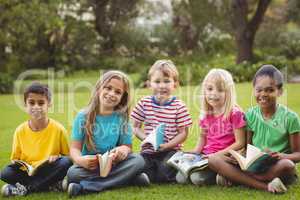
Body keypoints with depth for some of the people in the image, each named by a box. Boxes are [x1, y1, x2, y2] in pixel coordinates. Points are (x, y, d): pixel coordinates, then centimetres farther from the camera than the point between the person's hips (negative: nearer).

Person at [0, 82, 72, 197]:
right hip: (28, 171, 1)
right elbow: (15, 158, 8)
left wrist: (57, 157, -20)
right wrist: (17, 163, -15)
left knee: (65, 162, -30)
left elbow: (68, 156, 0)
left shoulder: (58, 129, -8)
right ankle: (53, 185, -23)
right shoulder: (20, 131, -2)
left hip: (49, 171, -1)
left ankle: (26, 188, -24)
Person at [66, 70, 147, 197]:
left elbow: (127, 146, 2)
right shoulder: (83, 117, -2)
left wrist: (123, 150, -24)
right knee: (72, 172, -32)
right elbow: (75, 148, -5)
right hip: (90, 166, -2)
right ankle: (128, 178, -27)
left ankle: (85, 187, -30)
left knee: (138, 161, -26)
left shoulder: (122, 118, 1)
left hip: (114, 164, 2)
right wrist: (80, 160, -28)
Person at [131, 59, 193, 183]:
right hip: (148, 150, 2)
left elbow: (183, 133, -3)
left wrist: (167, 145, -17)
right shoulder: (144, 103, 4)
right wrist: (146, 138, -12)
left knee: (165, 172, -28)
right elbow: (136, 127, 8)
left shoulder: (179, 106, -3)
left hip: (170, 150, -2)